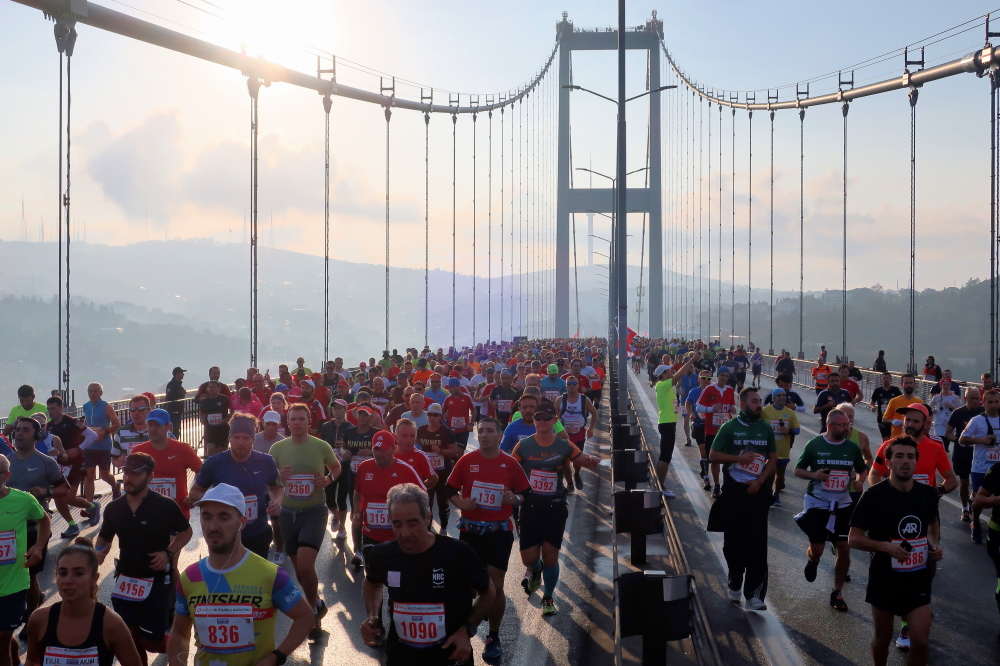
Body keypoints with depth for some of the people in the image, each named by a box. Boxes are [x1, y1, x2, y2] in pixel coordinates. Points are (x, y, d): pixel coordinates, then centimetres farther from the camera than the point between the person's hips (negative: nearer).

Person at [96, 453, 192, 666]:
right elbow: (104, 537, 15)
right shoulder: (113, 508, -1)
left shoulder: (165, 506, -13)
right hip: (125, 581, 4)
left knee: (151, 642, 0)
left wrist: (169, 552, -15)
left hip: (157, 582, -4)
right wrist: (100, 552, -7)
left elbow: (186, 532, 0)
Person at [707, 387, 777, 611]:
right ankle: (735, 585, 27)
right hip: (733, 491, -1)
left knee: (757, 543, -5)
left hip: (757, 491, 1)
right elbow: (713, 456, -4)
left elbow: (773, 459, 7)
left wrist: (759, 481, -7)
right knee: (733, 541, 7)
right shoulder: (729, 428, -3)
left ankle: (754, 594, -4)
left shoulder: (766, 429, 5)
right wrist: (739, 458, -16)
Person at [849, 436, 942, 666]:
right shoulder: (874, 496, -15)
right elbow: (854, 539, -12)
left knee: (920, 640, -8)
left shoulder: (928, 494, -3)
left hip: (919, 579, 2)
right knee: (883, 638, 14)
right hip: (884, 579, -2)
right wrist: (886, 546, -26)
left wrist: (935, 544, -1)